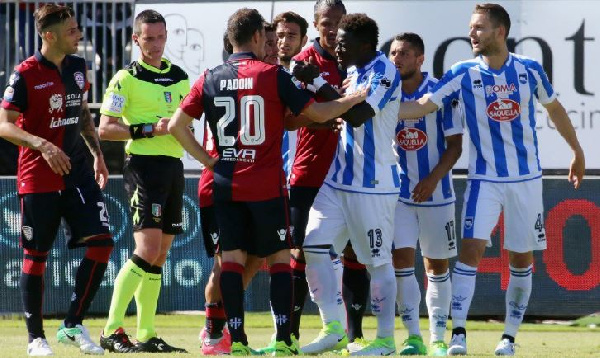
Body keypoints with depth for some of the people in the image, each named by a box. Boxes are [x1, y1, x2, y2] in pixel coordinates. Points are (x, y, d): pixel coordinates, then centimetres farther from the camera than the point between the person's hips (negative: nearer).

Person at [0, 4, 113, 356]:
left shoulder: (78, 67, 8)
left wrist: (97, 153, 15)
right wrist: (42, 145, -26)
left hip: (78, 171, 6)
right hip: (38, 178, -6)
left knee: (102, 242, -7)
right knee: (36, 256, 1)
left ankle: (74, 325, 5)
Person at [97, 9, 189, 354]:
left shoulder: (181, 77, 15)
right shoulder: (126, 78, -4)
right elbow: (105, 129, -9)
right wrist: (148, 130, -18)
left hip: (174, 166, 7)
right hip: (143, 166, -7)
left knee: (160, 256, 8)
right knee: (147, 250, -17)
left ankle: (147, 335, 12)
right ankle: (112, 331, -15)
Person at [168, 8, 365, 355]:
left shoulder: (210, 79, 3)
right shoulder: (273, 75, -6)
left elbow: (177, 125, 1)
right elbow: (318, 113, -1)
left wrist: (206, 158, 7)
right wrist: (356, 98, 13)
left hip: (226, 184, 3)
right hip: (267, 186, -3)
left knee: (232, 258, 5)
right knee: (280, 258, 6)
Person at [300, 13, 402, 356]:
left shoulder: (384, 71, -14)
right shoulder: (354, 71, 13)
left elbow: (357, 116, -25)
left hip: (373, 185, -9)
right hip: (339, 179, 9)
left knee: (378, 260, -1)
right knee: (314, 246, 1)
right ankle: (333, 329, 8)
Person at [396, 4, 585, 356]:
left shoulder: (529, 70, -2)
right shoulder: (464, 74, -5)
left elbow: (555, 108, 13)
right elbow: (423, 106, -11)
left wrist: (577, 151, 22)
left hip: (526, 179, 1)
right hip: (484, 179, -1)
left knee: (521, 259, 6)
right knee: (471, 248, -16)